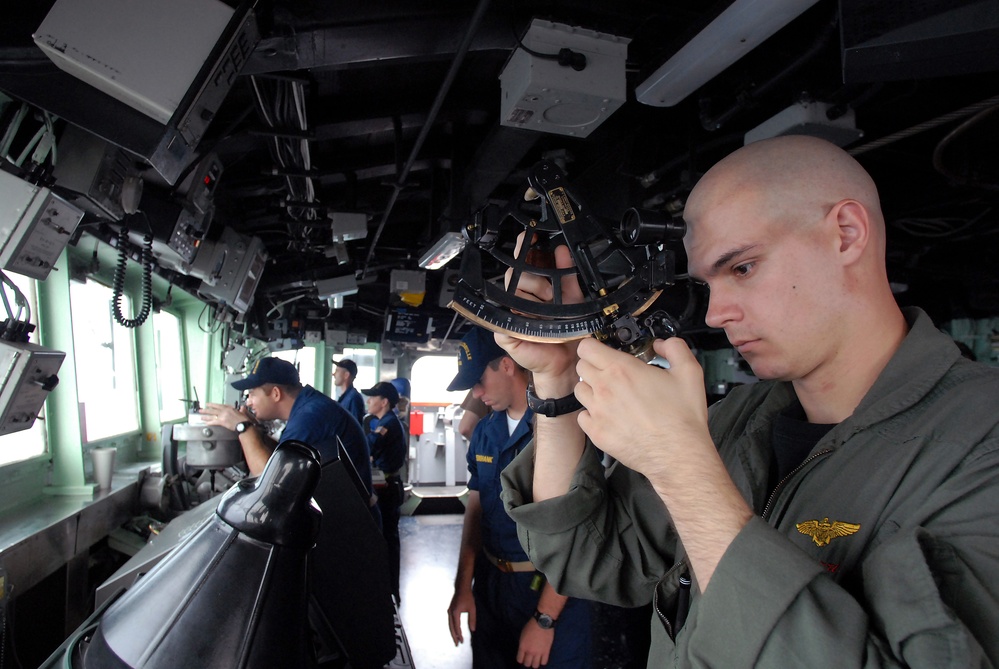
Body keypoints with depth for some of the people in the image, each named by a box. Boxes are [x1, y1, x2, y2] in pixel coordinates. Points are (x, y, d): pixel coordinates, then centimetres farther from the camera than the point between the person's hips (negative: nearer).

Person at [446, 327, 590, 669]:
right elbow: (475, 507, 9)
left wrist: (545, 618, -18)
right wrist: (464, 586, 4)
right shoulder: (484, 432, 4)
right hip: (490, 584, 7)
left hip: (550, 591, -6)